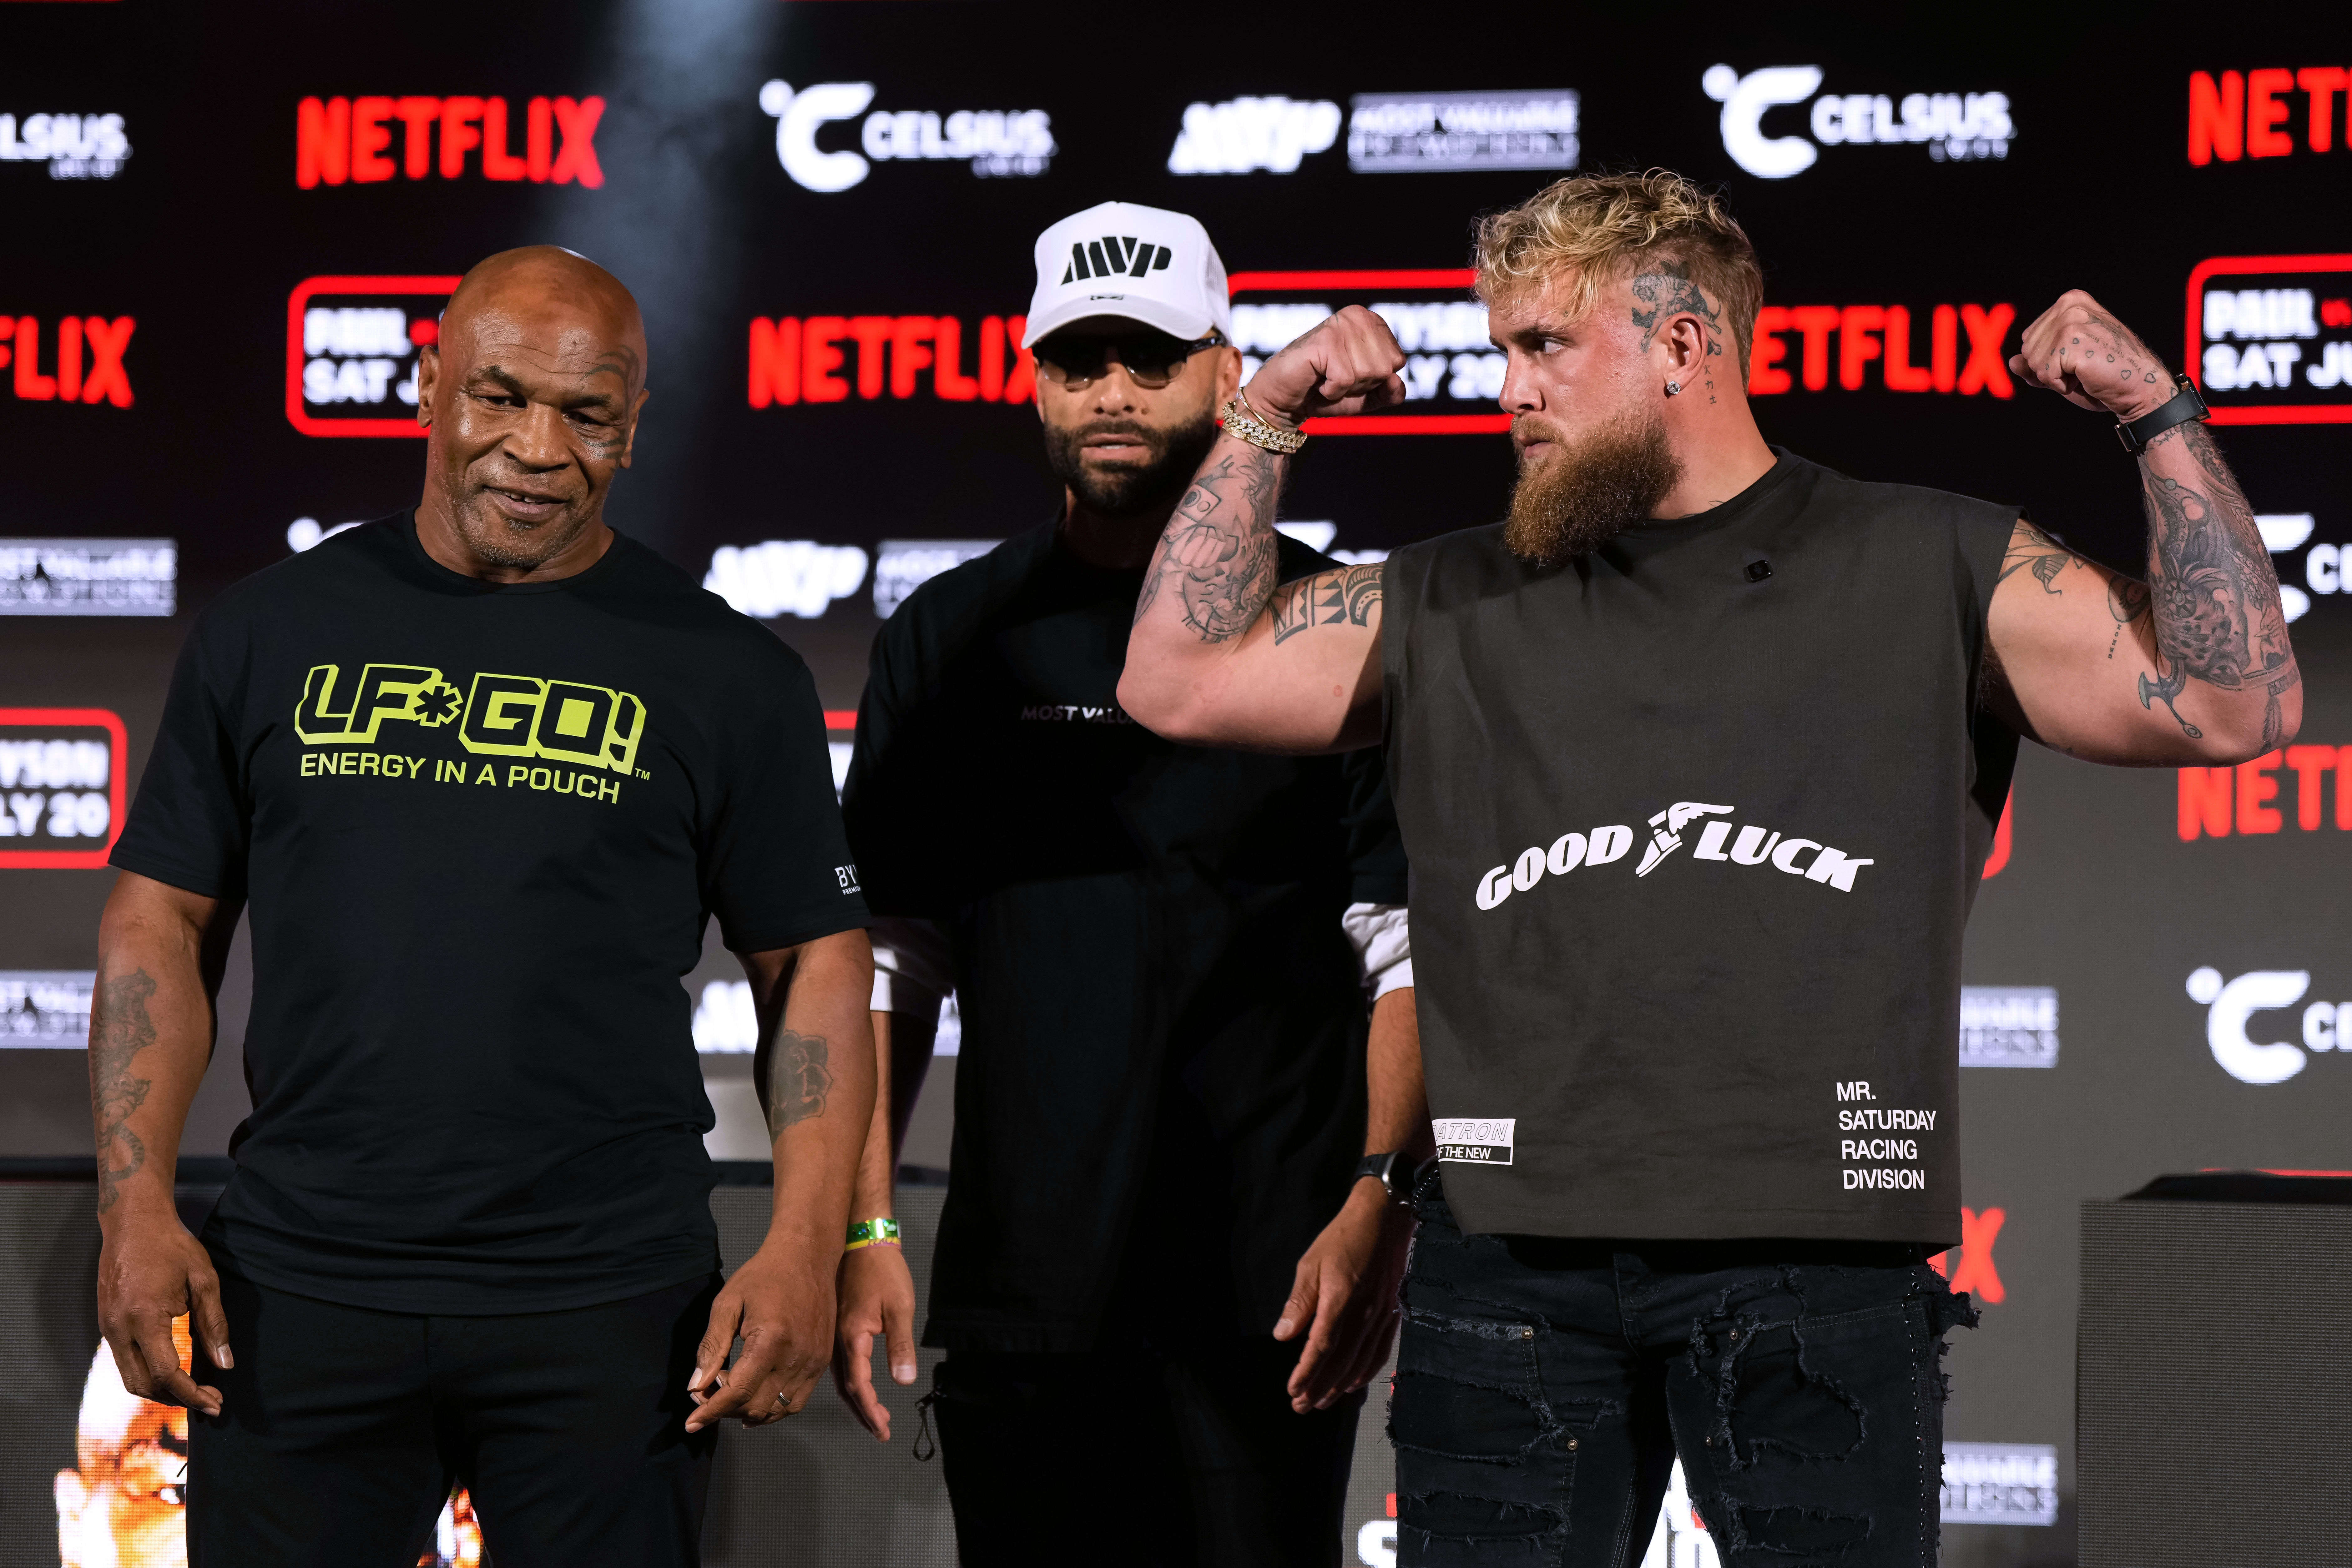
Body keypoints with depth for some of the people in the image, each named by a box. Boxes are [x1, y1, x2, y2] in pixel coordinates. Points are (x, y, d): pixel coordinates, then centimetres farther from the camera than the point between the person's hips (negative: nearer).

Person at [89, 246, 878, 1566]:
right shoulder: (274, 634, 7)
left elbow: (815, 962, 3)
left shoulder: (725, 674, 3)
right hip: (300, 1295, 1)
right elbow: (165, 920, 9)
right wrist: (138, 1197, -3)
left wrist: (808, 1245, -8)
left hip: (609, 1309, -1)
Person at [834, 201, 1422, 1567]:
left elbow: (1415, 956, -1)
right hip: (1016, 1291, 2)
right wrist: (862, 1228, 2)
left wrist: (1380, 1210, -12)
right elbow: (890, 960, 10)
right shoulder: (951, 636, 11)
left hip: (1266, 1297, -2)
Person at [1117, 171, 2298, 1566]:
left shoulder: (1931, 570, 8)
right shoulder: (1455, 605, 15)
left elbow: (2237, 707, 2)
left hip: (1815, 1252, -2)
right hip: (1510, 1255, 2)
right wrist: (1265, 423, 10)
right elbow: (1178, 681, 14)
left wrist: (2161, 417, -6)